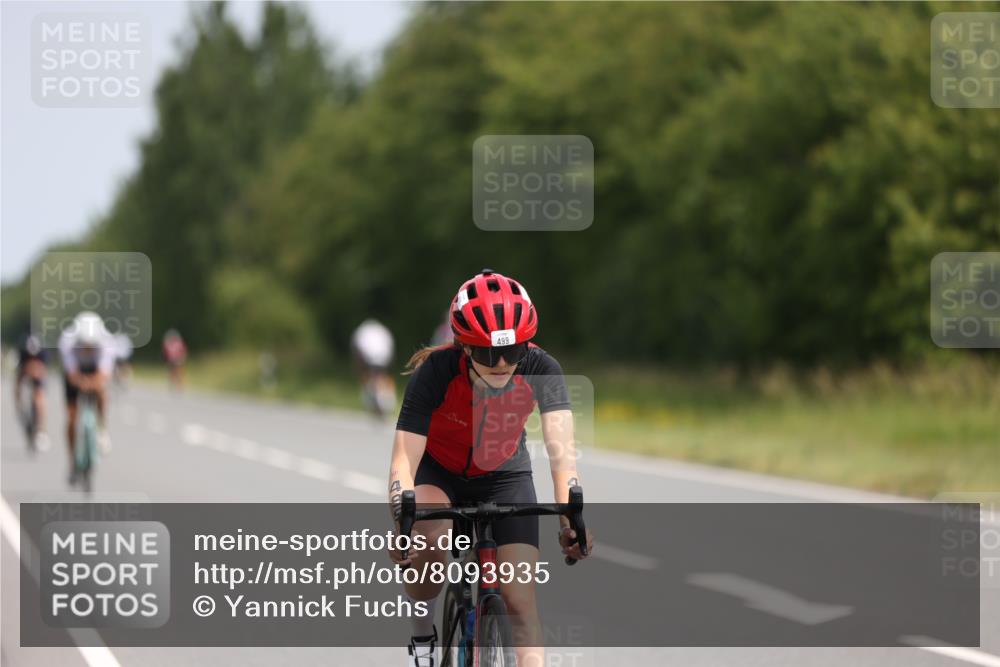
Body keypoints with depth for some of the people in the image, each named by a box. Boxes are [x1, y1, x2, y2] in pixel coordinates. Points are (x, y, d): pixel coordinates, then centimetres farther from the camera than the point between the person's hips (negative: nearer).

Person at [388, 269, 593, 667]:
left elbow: (560, 447, -36)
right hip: (438, 471, -1)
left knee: (520, 600, -12)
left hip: (503, 475, 2)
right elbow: (404, 458, -34)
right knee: (427, 543, -33)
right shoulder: (436, 371, -30)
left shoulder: (540, 369, -27)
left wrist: (571, 518, -52)